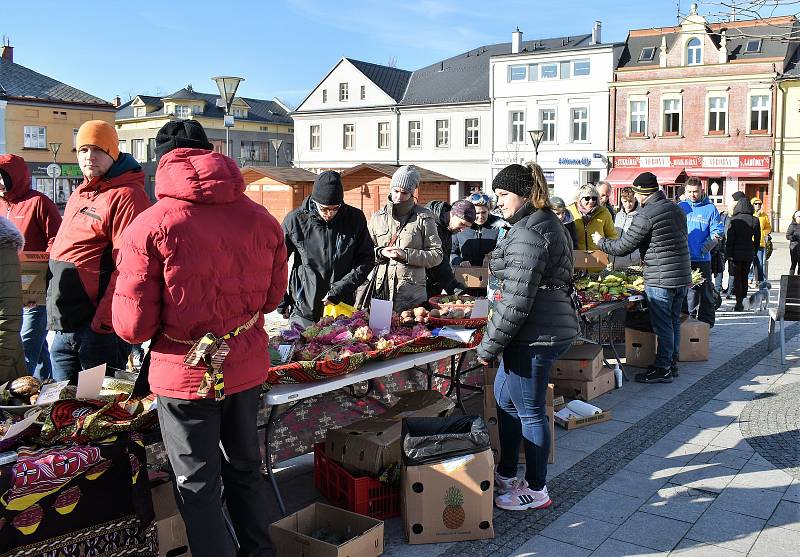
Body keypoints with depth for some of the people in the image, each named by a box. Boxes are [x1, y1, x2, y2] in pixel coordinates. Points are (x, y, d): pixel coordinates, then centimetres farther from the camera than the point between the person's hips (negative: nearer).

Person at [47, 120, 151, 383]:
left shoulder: (127, 195, -12)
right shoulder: (79, 194, 17)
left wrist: (104, 320, -22)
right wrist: (57, 316, 19)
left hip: (98, 325, -9)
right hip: (64, 327, 9)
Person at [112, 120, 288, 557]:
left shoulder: (149, 226, -16)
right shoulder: (262, 219, -4)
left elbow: (133, 326, -15)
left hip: (185, 374, -4)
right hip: (247, 368, 5)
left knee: (198, 487, 11)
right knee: (245, 469, 24)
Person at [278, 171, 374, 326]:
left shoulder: (355, 218, -4)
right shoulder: (295, 220, -7)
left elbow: (367, 259, 0)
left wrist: (340, 289, -11)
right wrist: (282, 302, 0)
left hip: (343, 309, 1)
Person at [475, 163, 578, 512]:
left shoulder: (528, 232, -18)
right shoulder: (548, 223, 16)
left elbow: (517, 299, -23)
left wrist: (489, 346, -15)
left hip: (535, 335, -11)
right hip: (554, 326, 11)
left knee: (529, 411, 2)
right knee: (504, 398, 20)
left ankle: (536, 490, 17)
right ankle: (505, 475, 33)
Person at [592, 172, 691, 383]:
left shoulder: (645, 215, -16)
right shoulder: (677, 209, 11)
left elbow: (623, 246, -11)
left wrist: (601, 242, 7)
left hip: (660, 278, -9)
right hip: (682, 275, 9)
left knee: (662, 325, -1)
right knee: (674, 322, 16)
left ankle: (662, 369, 6)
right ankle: (672, 363, 26)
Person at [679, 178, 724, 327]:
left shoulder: (710, 208, 3)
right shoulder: (680, 207, 8)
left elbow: (717, 232, 1)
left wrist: (707, 246, -12)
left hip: (702, 259, -2)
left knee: (705, 292, 1)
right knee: (687, 290, 8)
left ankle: (706, 323, 9)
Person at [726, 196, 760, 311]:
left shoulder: (733, 220, -10)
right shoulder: (755, 220, -1)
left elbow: (729, 239, -10)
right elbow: (757, 239, 4)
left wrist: (728, 254, -6)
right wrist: (754, 252, 13)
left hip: (737, 253, -3)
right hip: (749, 253, 3)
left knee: (737, 277, 3)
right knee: (745, 277, 13)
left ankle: (739, 302, -2)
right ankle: (742, 301, 19)